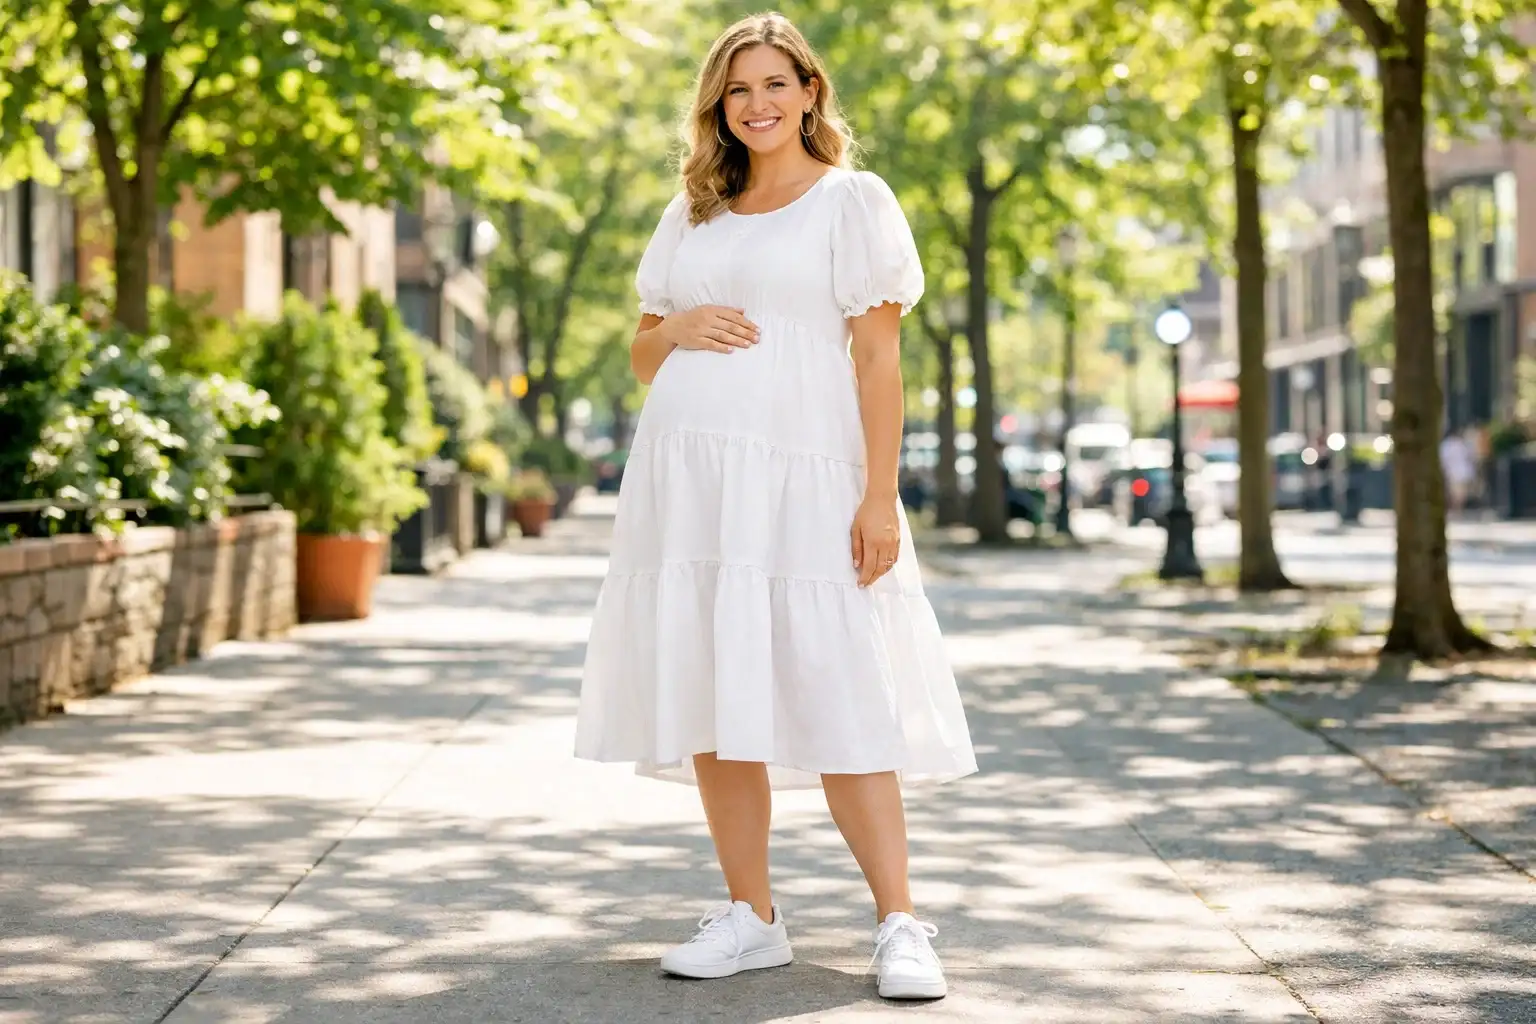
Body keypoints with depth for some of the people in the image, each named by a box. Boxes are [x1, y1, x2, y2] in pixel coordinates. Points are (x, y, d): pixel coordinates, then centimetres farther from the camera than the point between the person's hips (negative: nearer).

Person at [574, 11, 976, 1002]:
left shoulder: (853, 202, 4)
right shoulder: (691, 217, 18)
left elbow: (878, 359, -2)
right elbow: (642, 355, 22)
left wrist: (881, 498, -10)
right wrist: (677, 328, -2)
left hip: (800, 482, -5)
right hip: (687, 478, 5)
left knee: (839, 702, -10)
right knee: (714, 702, 3)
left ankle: (900, 924, -6)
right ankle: (751, 917, 11)